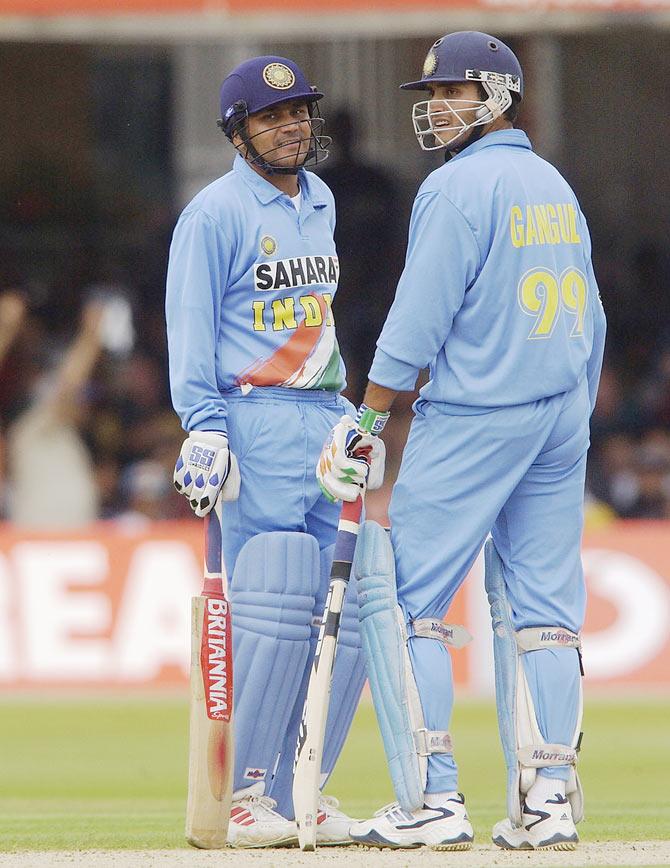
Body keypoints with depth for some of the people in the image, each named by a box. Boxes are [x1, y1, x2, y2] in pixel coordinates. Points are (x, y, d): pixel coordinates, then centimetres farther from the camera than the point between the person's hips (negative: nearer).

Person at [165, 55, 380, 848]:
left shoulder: (319, 202, 17)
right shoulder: (216, 213, -6)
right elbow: (191, 329, -9)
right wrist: (204, 430, -18)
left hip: (328, 421, 8)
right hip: (257, 423, -8)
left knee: (351, 611, 2)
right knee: (274, 613, -11)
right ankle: (249, 794, -5)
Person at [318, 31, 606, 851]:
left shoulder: (459, 187, -10)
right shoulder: (556, 186, 16)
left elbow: (418, 321, -15)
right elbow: (589, 323, 18)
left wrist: (367, 419, -11)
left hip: (473, 415, -8)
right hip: (562, 415, 8)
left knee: (401, 596, -3)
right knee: (541, 607, 7)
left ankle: (431, 800, -9)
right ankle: (546, 803, 2)